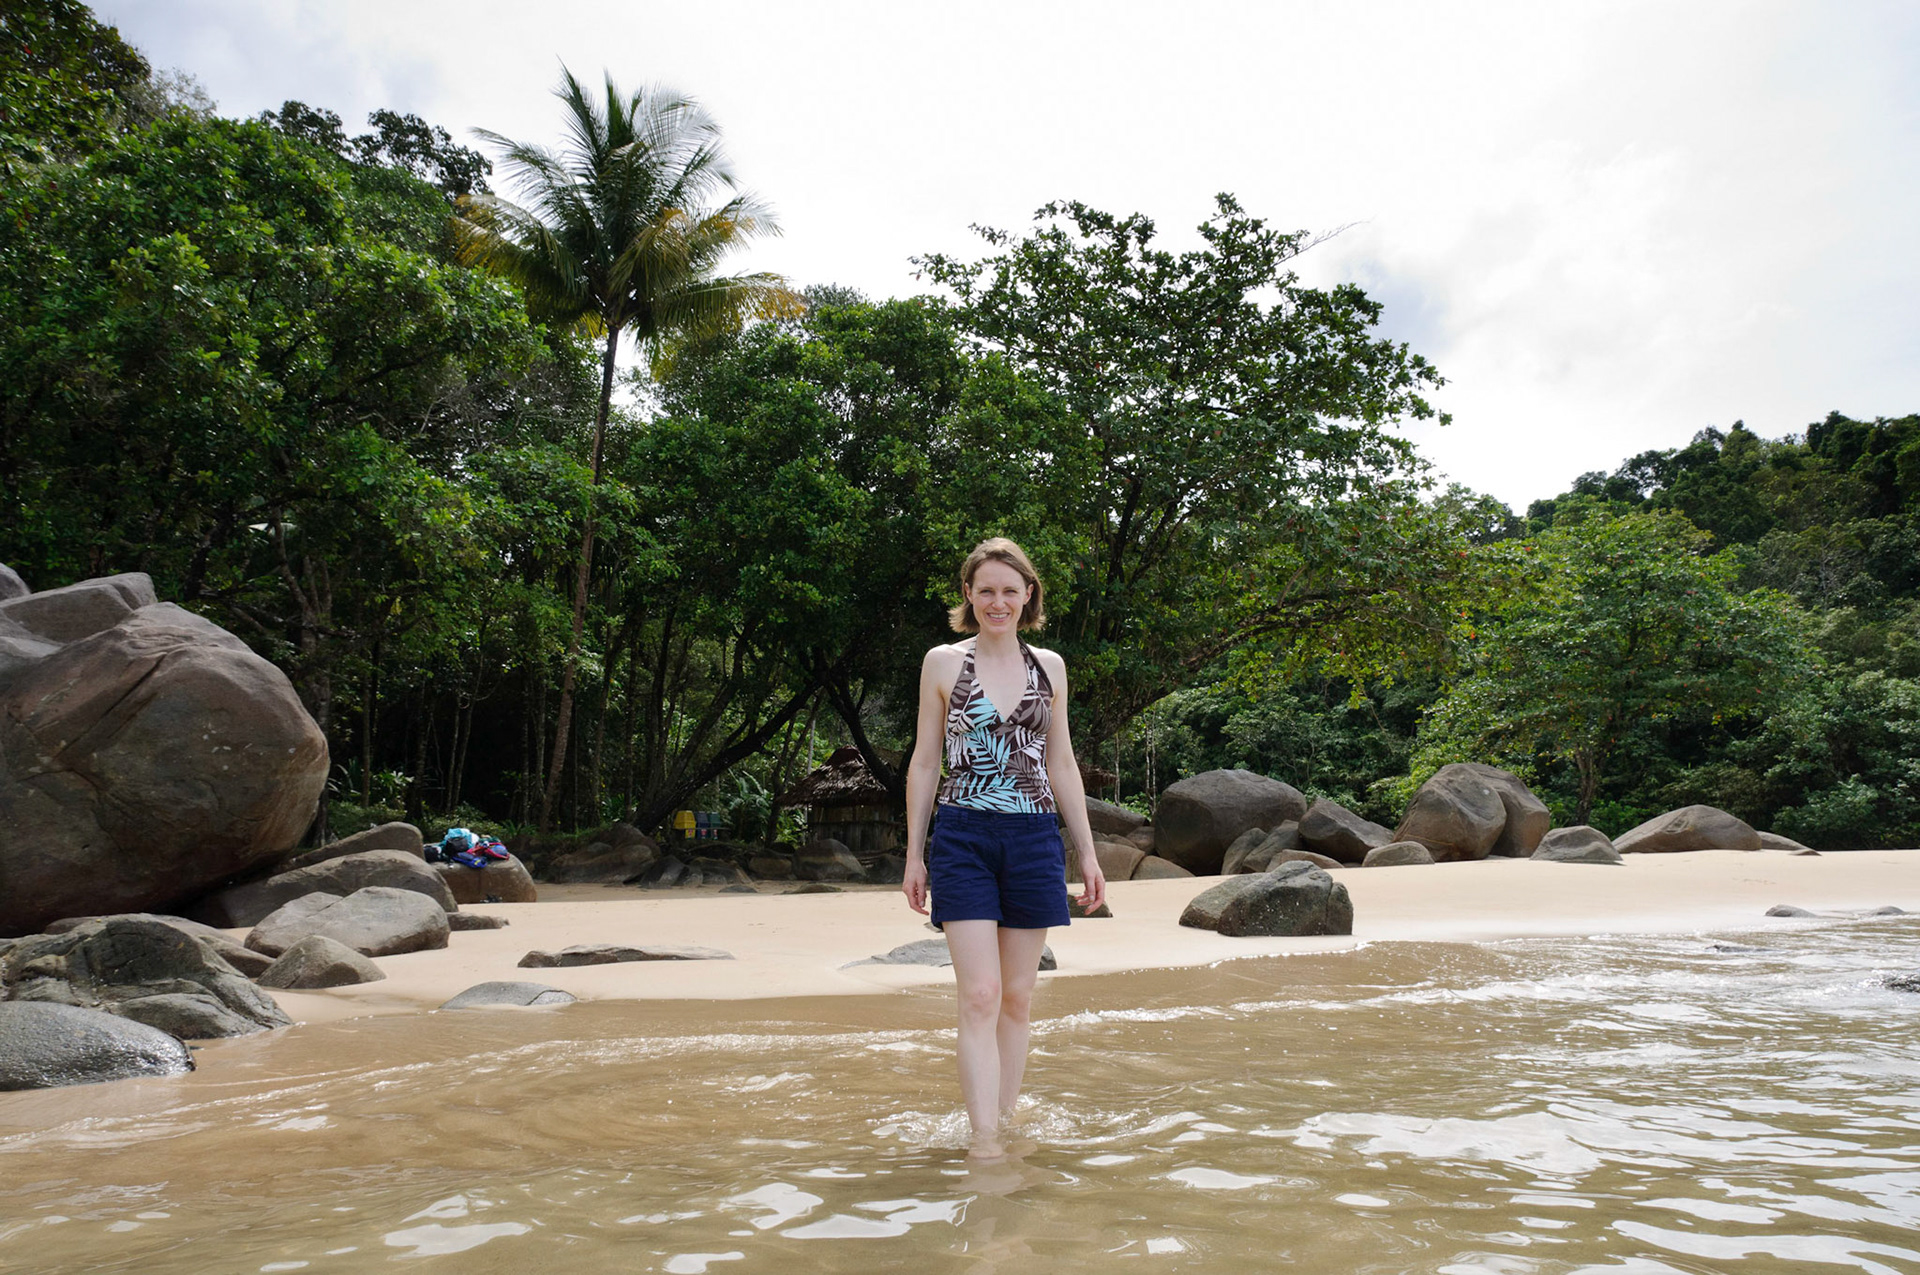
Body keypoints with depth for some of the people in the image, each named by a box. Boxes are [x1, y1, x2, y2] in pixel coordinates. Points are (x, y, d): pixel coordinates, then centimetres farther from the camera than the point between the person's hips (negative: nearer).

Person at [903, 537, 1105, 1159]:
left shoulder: (1049, 666, 10)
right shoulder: (943, 662, 3)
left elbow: (1062, 764, 14)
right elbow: (924, 762, 7)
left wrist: (1088, 852, 12)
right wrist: (914, 853, 4)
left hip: (1034, 839, 3)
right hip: (963, 838, -2)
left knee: (1017, 996, 8)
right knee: (980, 993, -9)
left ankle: (1005, 1118, 21)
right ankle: (983, 1137, -6)